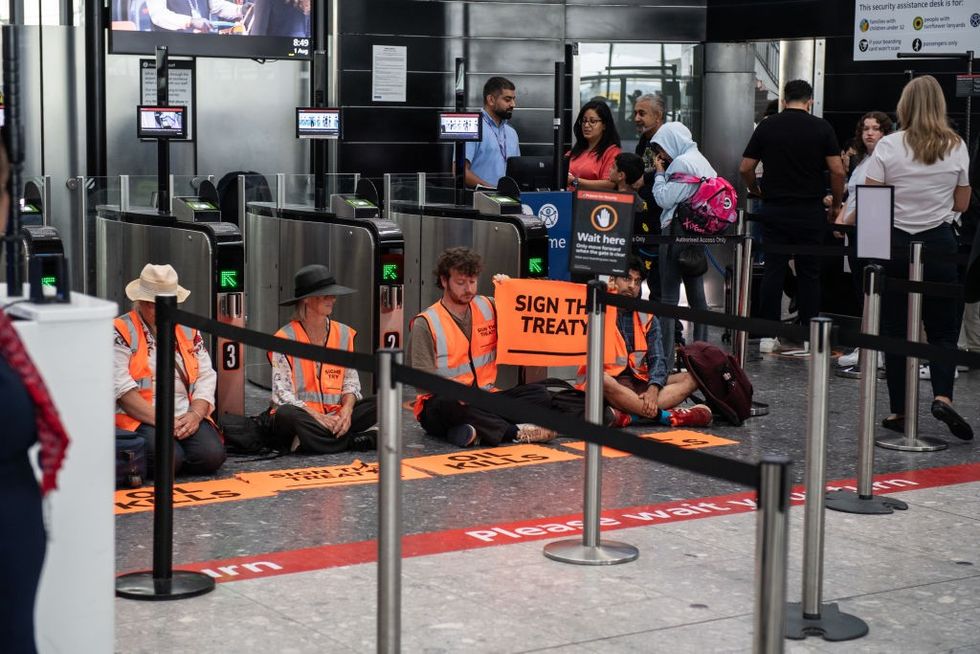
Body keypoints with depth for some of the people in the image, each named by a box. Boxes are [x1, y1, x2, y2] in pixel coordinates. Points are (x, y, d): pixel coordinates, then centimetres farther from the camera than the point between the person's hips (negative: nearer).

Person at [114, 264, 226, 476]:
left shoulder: (188, 330, 18)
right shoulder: (121, 332, 1)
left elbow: (205, 377, 12)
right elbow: (121, 387, -10)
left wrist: (195, 414, -8)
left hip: (187, 417, 4)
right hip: (140, 420, -4)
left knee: (212, 455, -24)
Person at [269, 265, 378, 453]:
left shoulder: (343, 333, 10)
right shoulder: (286, 338, -6)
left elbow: (350, 380, 10)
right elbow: (282, 393, -12)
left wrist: (347, 411, -12)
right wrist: (319, 418, -23)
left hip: (335, 418, 4)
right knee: (286, 415, -38)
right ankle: (353, 440, -26)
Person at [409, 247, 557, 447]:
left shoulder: (488, 307, 9)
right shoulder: (426, 324, -6)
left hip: (484, 400, 5)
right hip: (446, 402, -5)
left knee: (539, 394, -15)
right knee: (447, 404, -39)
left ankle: (481, 430, -34)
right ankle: (515, 432, -32)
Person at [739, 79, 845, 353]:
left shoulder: (767, 126, 3)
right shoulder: (821, 128, -2)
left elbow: (745, 168, 3)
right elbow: (837, 171, -7)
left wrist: (756, 191, 21)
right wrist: (836, 204, 7)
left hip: (774, 210, 1)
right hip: (810, 211, -1)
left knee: (773, 271, 5)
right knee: (809, 273, 5)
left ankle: (768, 335, 4)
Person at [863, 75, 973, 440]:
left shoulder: (889, 146, -6)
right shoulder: (956, 148, 0)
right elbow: (961, 204, 8)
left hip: (894, 243, -1)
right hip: (938, 243, 1)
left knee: (895, 329, 6)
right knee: (943, 328, 9)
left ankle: (899, 411, 7)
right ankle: (942, 397, -12)